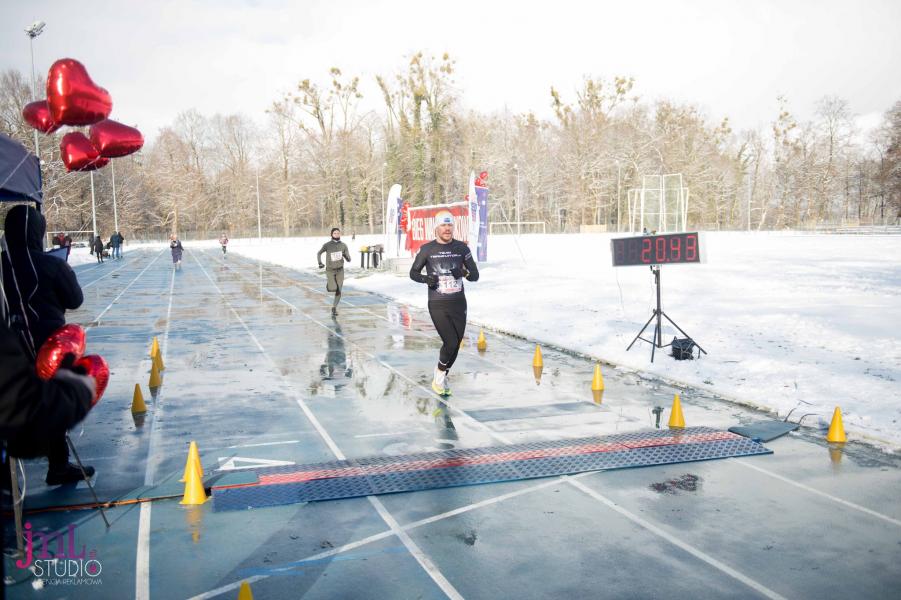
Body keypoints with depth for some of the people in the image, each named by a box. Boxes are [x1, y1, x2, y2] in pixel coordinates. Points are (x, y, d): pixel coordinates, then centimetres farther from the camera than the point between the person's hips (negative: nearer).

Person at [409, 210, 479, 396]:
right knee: (451, 342, -15)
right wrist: (426, 279, -13)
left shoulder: (461, 248, 3)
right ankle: (440, 373, 13)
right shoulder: (427, 249, -2)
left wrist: (464, 272, -17)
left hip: (459, 304, 3)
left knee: (456, 345, 7)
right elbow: (413, 272, 8)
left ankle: (441, 378, 30)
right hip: (437, 305, -3)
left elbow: (475, 275, 5)